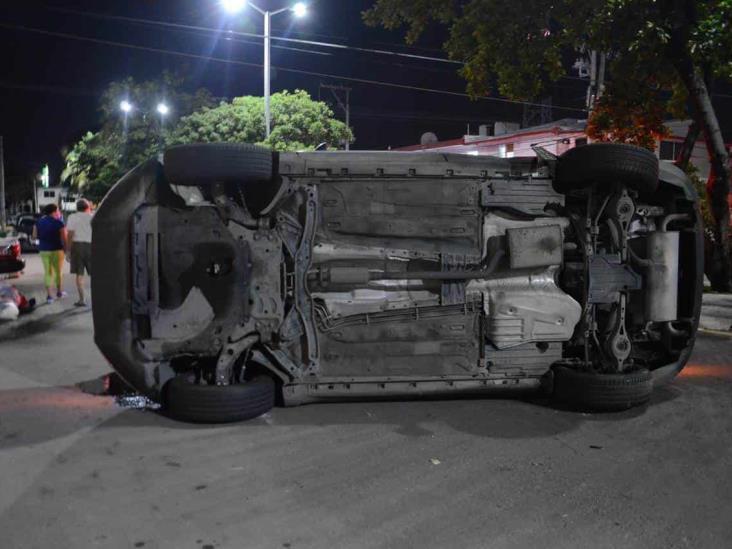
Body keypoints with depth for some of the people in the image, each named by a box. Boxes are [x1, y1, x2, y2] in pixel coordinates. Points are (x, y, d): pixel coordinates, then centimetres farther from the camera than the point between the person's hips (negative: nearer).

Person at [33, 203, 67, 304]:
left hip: (43, 250, 4)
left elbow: (34, 235, 6)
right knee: (58, 271, 13)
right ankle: (59, 292, 28)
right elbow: (64, 239, -15)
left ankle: (49, 295, 1)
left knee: (48, 272, 7)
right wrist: (66, 249, -5)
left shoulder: (38, 222, 3)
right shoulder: (59, 223, -12)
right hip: (57, 249, -4)